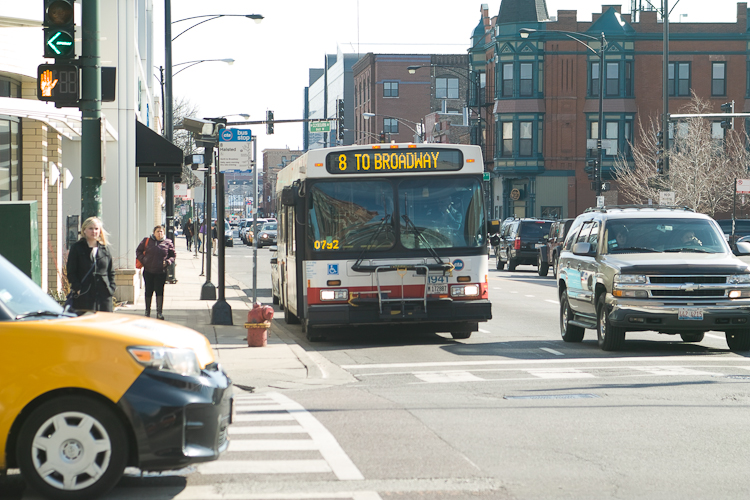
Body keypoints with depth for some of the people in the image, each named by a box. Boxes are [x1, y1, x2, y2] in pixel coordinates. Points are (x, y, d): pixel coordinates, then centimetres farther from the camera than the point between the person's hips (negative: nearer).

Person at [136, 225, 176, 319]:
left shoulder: (168, 243, 2)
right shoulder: (147, 241, 4)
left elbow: (173, 255, 10)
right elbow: (138, 251, 13)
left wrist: (168, 262, -7)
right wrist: (142, 259, -2)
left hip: (161, 272, -1)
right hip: (148, 271, 1)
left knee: (159, 291, -6)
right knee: (148, 291, 9)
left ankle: (159, 312, -3)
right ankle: (147, 311, 23)